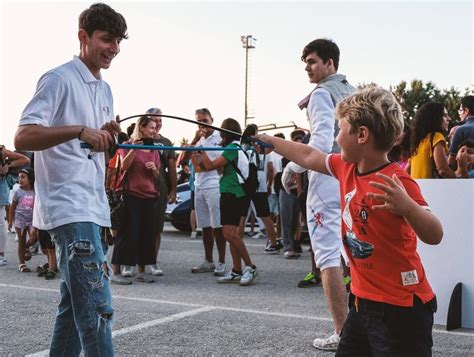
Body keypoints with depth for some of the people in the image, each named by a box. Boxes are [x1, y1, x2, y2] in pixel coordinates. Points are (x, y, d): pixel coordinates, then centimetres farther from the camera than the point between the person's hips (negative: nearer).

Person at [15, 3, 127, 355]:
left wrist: (110, 136, 1)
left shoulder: (105, 90, 17)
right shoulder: (59, 80, -8)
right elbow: (23, 137, -19)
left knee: (75, 306, 14)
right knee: (97, 308, -13)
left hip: (92, 207, 9)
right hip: (69, 208, -9)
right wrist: (79, 131, -31)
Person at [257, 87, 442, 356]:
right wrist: (269, 141, 29)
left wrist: (406, 206, -47)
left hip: (401, 308, -8)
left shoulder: (397, 182, -22)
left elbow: (435, 236, -28)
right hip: (364, 300, 9)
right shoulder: (347, 168, 3)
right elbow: (309, 157, 20)